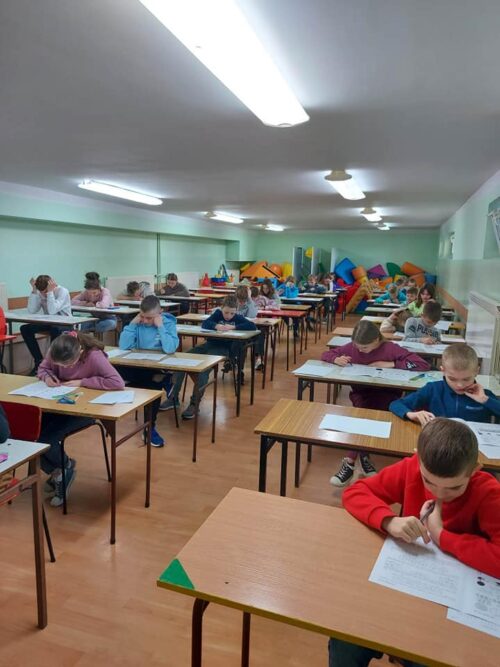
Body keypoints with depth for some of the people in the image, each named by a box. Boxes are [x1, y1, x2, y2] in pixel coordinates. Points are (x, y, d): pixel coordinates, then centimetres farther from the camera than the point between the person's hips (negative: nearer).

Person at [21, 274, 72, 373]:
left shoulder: (62, 291, -18)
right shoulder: (40, 293, -2)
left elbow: (52, 311, -31)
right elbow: (32, 311, -15)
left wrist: (50, 292, -30)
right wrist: (34, 291, -18)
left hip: (64, 323, -6)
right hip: (48, 322, 6)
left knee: (55, 330, -38)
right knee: (25, 329, -12)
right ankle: (39, 361, -2)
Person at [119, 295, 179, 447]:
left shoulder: (168, 323, -8)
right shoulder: (138, 323, 1)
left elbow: (170, 349, -25)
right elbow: (124, 346, -11)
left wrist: (160, 326, -21)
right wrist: (132, 323, -13)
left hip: (160, 369, -2)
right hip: (140, 368, 2)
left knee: (155, 385, -33)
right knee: (119, 370, -27)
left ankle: (150, 427, -12)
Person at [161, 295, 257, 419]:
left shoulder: (238, 318, 5)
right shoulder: (217, 313, 12)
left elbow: (252, 326, -11)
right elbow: (205, 324, -4)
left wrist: (233, 327, -17)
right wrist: (216, 326, -25)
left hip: (224, 349, -4)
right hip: (210, 344, 5)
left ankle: (195, 403, -28)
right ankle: (174, 397, -10)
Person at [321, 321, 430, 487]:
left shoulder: (391, 349, -12)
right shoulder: (352, 347, -3)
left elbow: (423, 365, -20)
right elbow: (325, 354, 7)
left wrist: (389, 364, -22)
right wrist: (336, 359, -17)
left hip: (386, 394, -2)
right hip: (360, 392, 3)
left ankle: (351, 461, -23)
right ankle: (363, 457, -17)